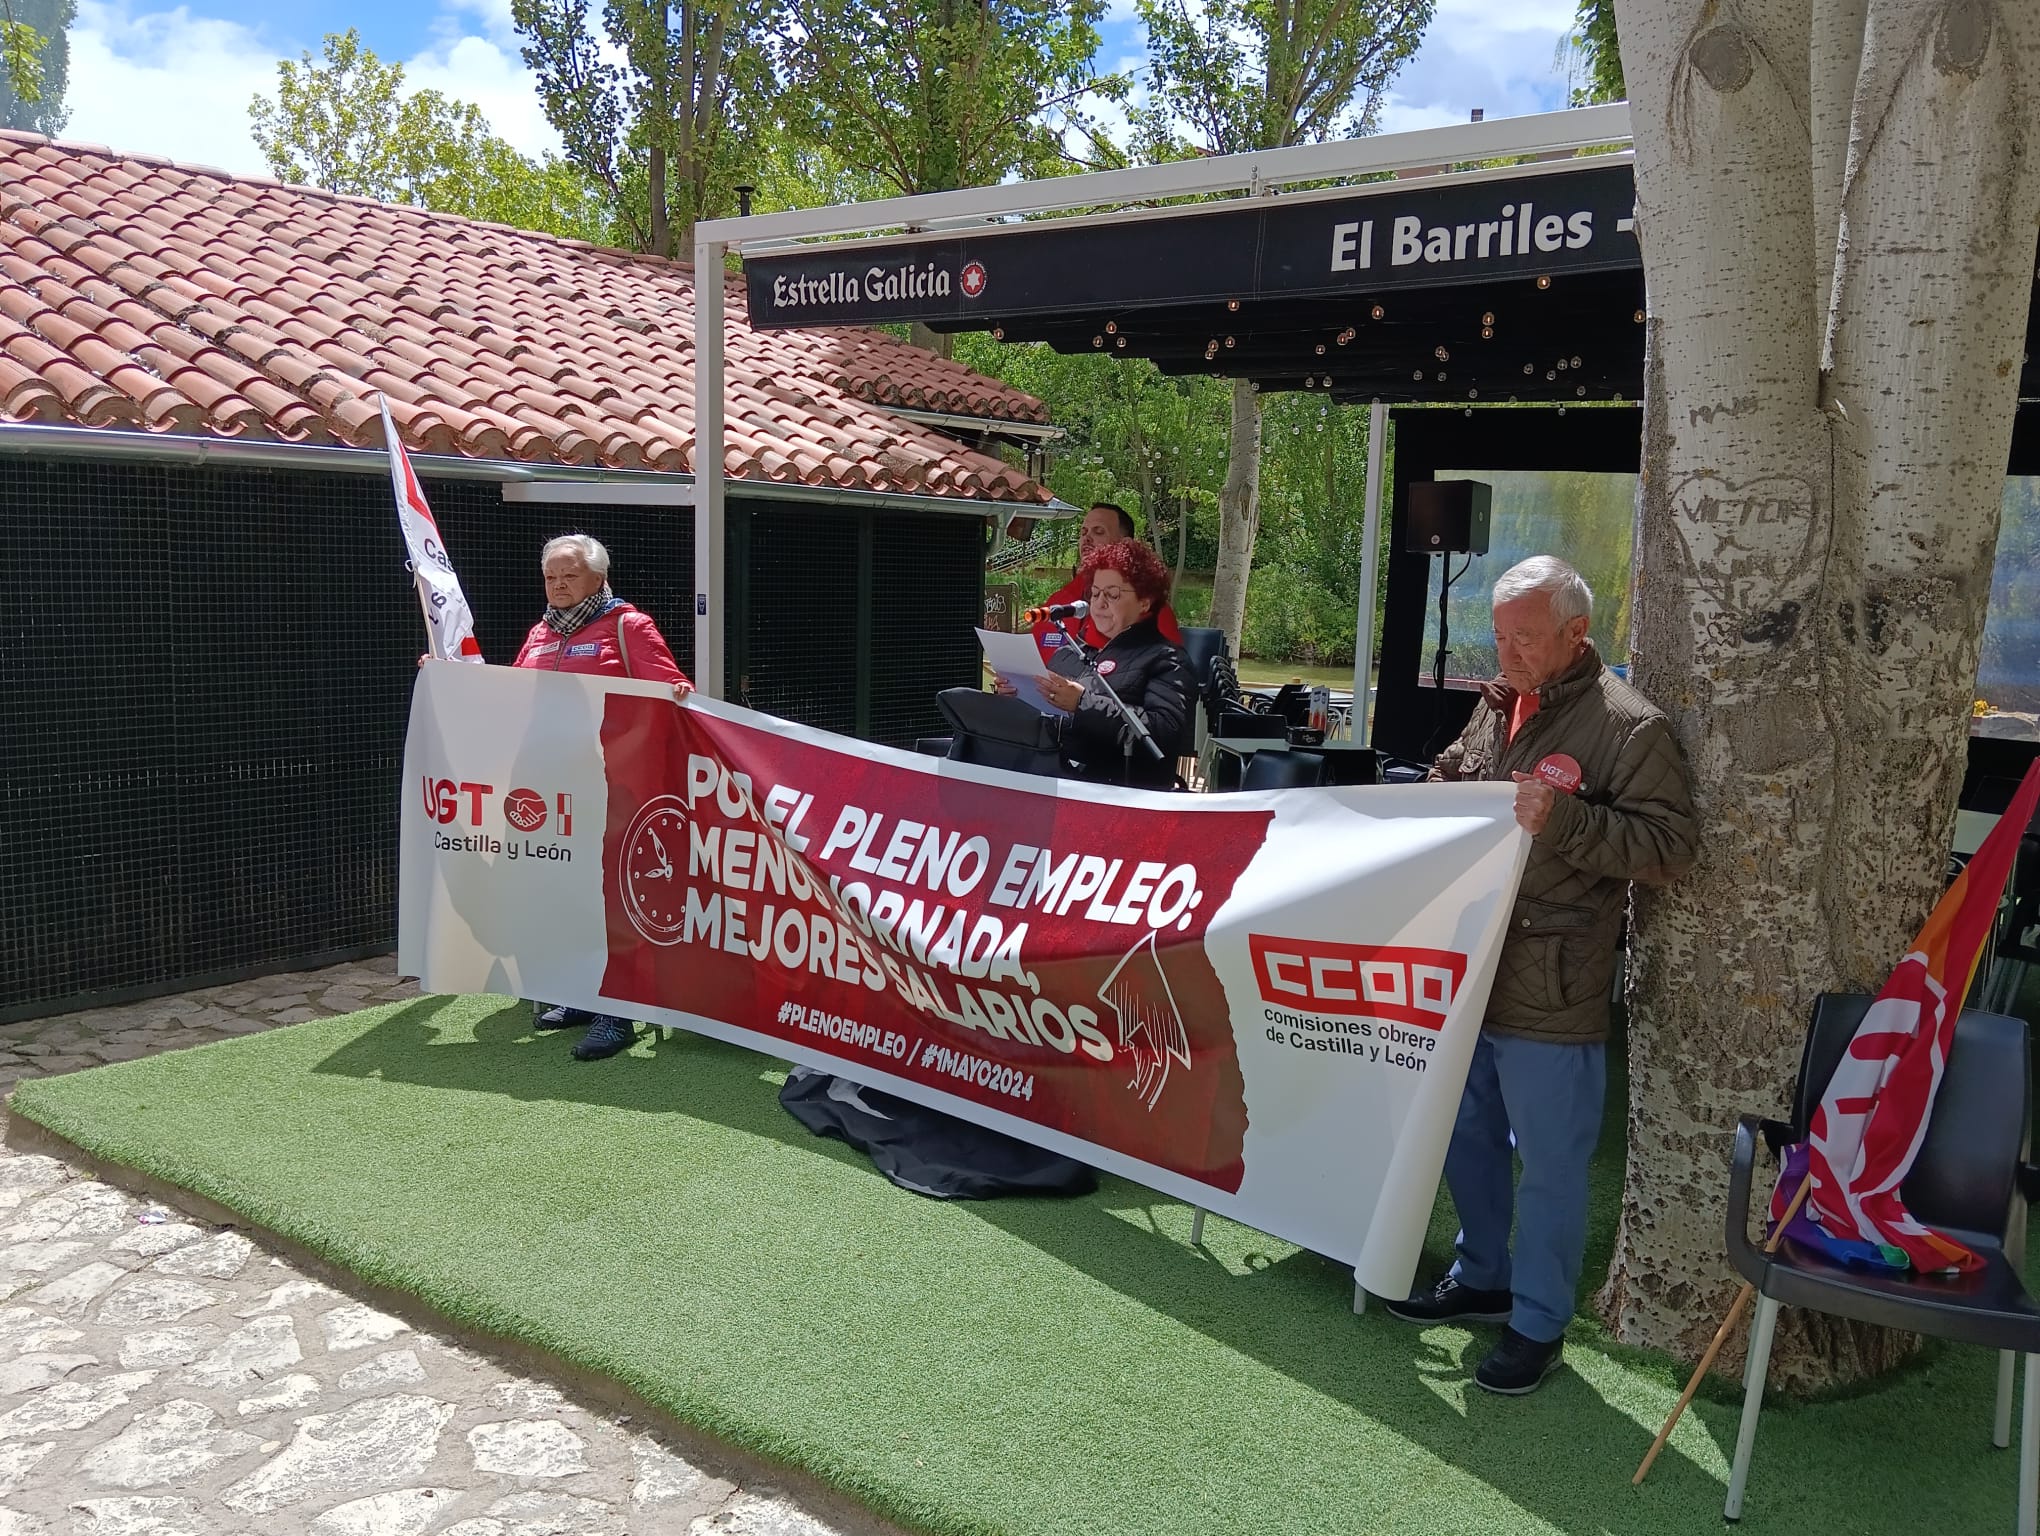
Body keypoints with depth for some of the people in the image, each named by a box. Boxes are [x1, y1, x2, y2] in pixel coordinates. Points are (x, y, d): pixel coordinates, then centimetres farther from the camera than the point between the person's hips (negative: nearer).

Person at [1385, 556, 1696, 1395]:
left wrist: (1564, 820, -25)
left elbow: (1669, 846, -16)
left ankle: (1538, 1323, 21)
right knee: (1467, 1137, 21)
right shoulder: (1496, 706, 11)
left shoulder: (1628, 725, -12)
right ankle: (1481, 1278, 40)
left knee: (1551, 1163, 5)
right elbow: (1452, 785, 28)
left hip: (1551, 995, -8)